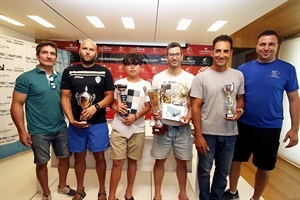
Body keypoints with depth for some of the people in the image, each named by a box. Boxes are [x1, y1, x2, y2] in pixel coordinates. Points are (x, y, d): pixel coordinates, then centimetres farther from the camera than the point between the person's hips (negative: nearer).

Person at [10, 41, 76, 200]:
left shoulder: (60, 77, 4)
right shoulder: (26, 78, -8)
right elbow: (17, 105, -8)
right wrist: (22, 131, -12)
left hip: (61, 128, 4)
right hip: (38, 132, -4)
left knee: (64, 158, 16)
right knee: (42, 163, 13)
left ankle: (62, 186, 41)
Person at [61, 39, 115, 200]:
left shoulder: (104, 72, 0)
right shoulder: (69, 71, 4)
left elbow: (110, 96, -1)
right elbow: (65, 97, 3)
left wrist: (95, 107, -18)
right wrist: (71, 119, -8)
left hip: (98, 123, -1)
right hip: (76, 123, 2)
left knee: (99, 156, 9)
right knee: (79, 157, 15)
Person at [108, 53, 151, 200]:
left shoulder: (146, 85, 1)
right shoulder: (118, 83, 4)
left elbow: (148, 106, -2)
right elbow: (111, 102, 7)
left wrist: (136, 117, -17)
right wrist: (116, 107, -15)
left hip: (137, 129, 1)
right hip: (119, 128, 0)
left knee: (132, 161, 13)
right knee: (117, 162, 3)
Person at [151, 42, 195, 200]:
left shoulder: (190, 78, 1)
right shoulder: (157, 78, 0)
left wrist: (188, 117, -14)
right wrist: (154, 113, -16)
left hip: (183, 127, 1)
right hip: (163, 125, 0)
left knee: (181, 161, 14)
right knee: (159, 161, 9)